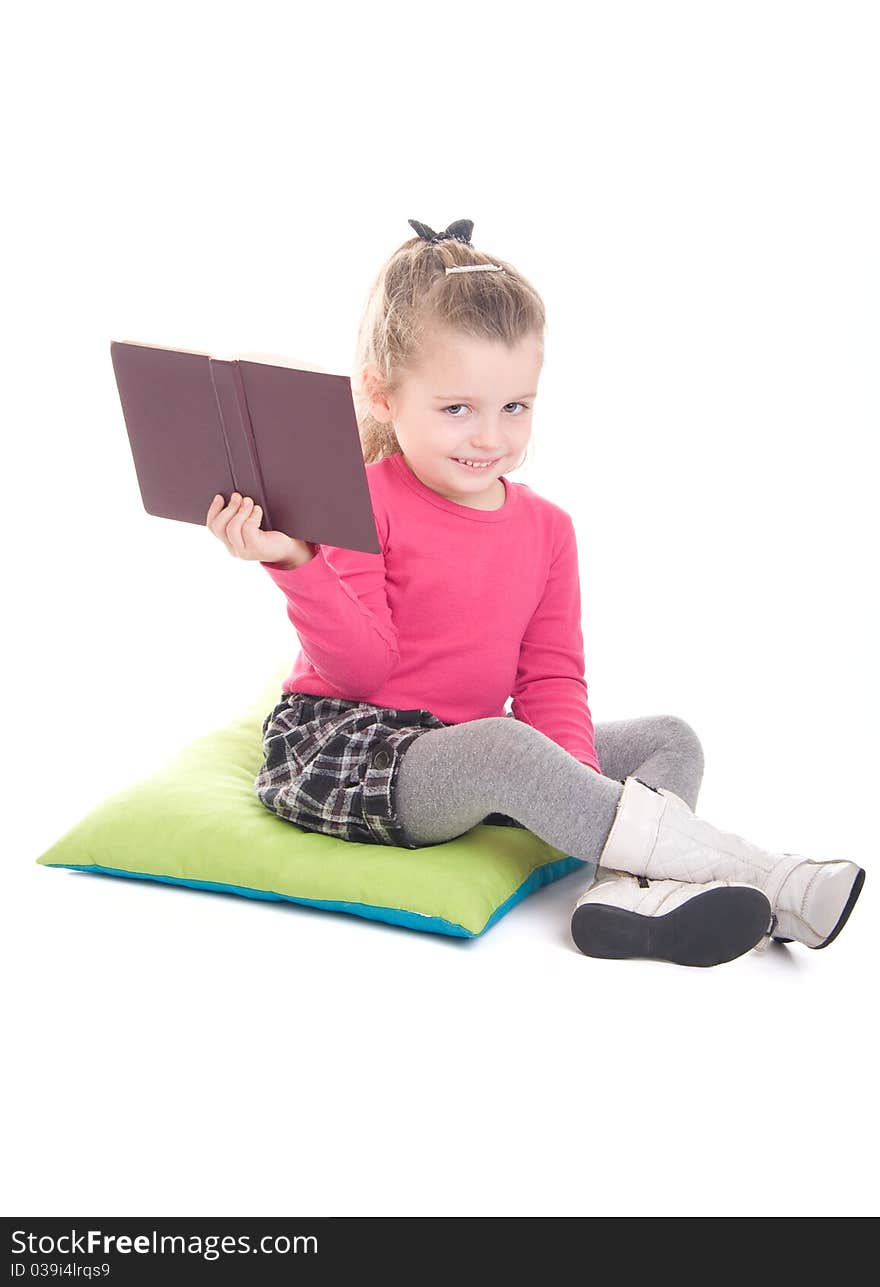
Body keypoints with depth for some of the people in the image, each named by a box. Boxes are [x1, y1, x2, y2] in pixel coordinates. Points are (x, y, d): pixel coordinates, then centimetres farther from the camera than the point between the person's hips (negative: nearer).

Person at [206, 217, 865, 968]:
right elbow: (363, 668, -17)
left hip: (458, 753, 7)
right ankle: (747, 872, -33)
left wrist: (575, 783, -13)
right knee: (501, 747, -36)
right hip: (337, 752, -7)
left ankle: (629, 888, -34)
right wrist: (295, 562, -33)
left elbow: (552, 677, 5)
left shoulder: (545, 526, 8)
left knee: (672, 740, -1)